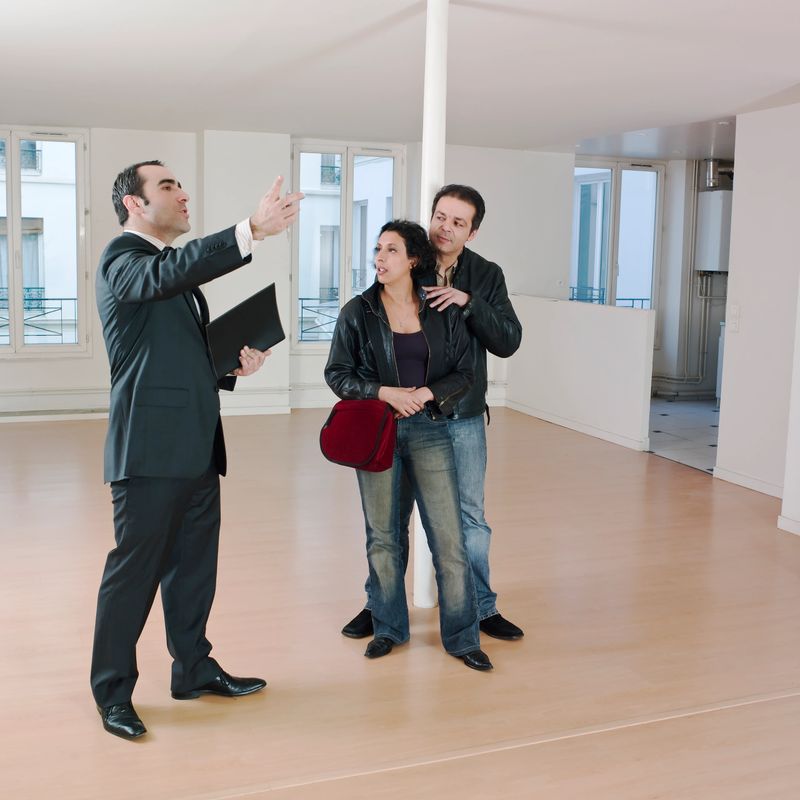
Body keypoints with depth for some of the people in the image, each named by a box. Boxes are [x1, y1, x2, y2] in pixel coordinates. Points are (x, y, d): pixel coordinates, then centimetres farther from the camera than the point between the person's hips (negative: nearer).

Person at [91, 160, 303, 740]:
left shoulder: (178, 270, 21)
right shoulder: (122, 261, -7)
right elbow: (166, 272, -31)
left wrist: (236, 366, 7)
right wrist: (253, 230, -40)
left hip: (196, 447, 9)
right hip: (152, 447, -9)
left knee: (194, 566, 16)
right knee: (135, 569, 0)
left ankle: (194, 669, 30)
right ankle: (113, 692, 14)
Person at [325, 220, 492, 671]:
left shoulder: (443, 312, 2)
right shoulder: (358, 313, 1)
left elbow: (465, 373, 5)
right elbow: (337, 374, 1)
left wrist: (427, 393, -13)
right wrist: (385, 392, -13)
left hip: (429, 430, 0)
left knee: (449, 536, -1)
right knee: (383, 536, 9)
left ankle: (462, 637, 12)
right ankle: (389, 628, 26)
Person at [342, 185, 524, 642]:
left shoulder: (486, 277, 0)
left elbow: (509, 342, -8)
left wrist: (468, 302, -21)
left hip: (464, 417, 1)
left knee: (469, 516, 10)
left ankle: (482, 607, 26)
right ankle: (380, 605, 28)